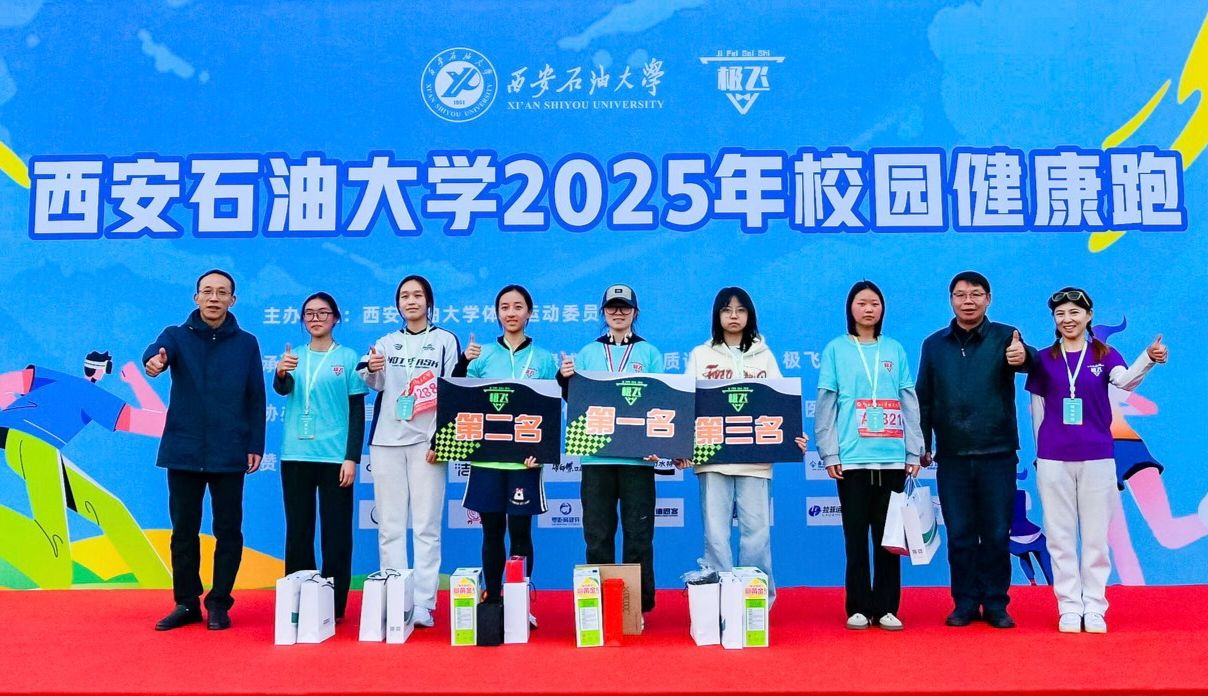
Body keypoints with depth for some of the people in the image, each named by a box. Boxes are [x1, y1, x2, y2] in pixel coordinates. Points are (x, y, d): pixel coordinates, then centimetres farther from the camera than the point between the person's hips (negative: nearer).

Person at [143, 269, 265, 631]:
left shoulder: (246, 343, 5)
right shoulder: (176, 335, 3)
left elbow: (256, 399, 4)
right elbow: (156, 351, -21)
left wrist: (256, 445, -2)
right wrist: (154, 360, -45)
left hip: (229, 454, 0)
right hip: (183, 451, 1)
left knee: (228, 531, 5)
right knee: (184, 530, 9)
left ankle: (219, 604, 17)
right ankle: (186, 603, 22)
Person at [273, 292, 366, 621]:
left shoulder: (348, 357, 1)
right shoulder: (294, 356, 9)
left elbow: (357, 411, 0)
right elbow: (282, 389, -11)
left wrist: (352, 457, -7)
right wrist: (281, 372, -34)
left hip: (335, 456, -2)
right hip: (296, 456, 3)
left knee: (336, 532, 2)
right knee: (297, 531, 8)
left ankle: (334, 605, 10)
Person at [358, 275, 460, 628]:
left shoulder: (445, 340, 4)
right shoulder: (387, 342, 14)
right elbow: (374, 385, 3)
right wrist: (372, 369, -20)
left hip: (425, 442, -3)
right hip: (386, 441, 3)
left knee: (426, 526, -3)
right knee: (390, 526, 4)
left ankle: (423, 604, 1)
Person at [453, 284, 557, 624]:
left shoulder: (544, 359, 5)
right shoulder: (483, 355, 7)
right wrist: (463, 363, -12)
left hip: (524, 458, -1)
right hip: (486, 456, 1)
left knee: (520, 530, 1)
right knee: (492, 530, 7)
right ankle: (491, 599, 17)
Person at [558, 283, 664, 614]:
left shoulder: (649, 353, 8)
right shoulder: (587, 353, 13)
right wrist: (565, 379, -11)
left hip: (637, 454, -1)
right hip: (596, 454, 1)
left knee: (638, 532, 2)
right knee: (597, 533, 4)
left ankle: (640, 604, 12)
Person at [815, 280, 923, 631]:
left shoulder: (895, 350, 11)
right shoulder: (836, 349, 4)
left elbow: (909, 403, 10)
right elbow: (825, 406, 1)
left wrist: (913, 452, 5)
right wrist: (829, 454, -5)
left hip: (892, 458, 2)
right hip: (852, 458, -2)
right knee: (856, 536, 3)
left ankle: (886, 607, 15)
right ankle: (858, 608, 12)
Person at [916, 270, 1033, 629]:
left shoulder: (1005, 337, -1)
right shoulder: (934, 344, 6)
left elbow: (1029, 360, -23)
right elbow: (924, 399, 10)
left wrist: (1023, 357, -46)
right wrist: (922, 445, 7)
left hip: (997, 454, -2)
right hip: (951, 456, 2)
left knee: (997, 534, 6)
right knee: (959, 535, 7)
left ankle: (996, 604, 19)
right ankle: (965, 603, 18)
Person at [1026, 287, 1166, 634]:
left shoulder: (1105, 355, 2)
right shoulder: (1044, 360, 5)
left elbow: (1126, 380, -20)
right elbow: (1037, 408, 9)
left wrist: (1149, 358, -39)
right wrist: (1042, 448, 8)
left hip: (1097, 456, -1)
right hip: (1053, 459, 1)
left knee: (1096, 536, 5)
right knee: (1061, 537, 5)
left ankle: (1094, 608, 14)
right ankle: (1069, 608, 13)